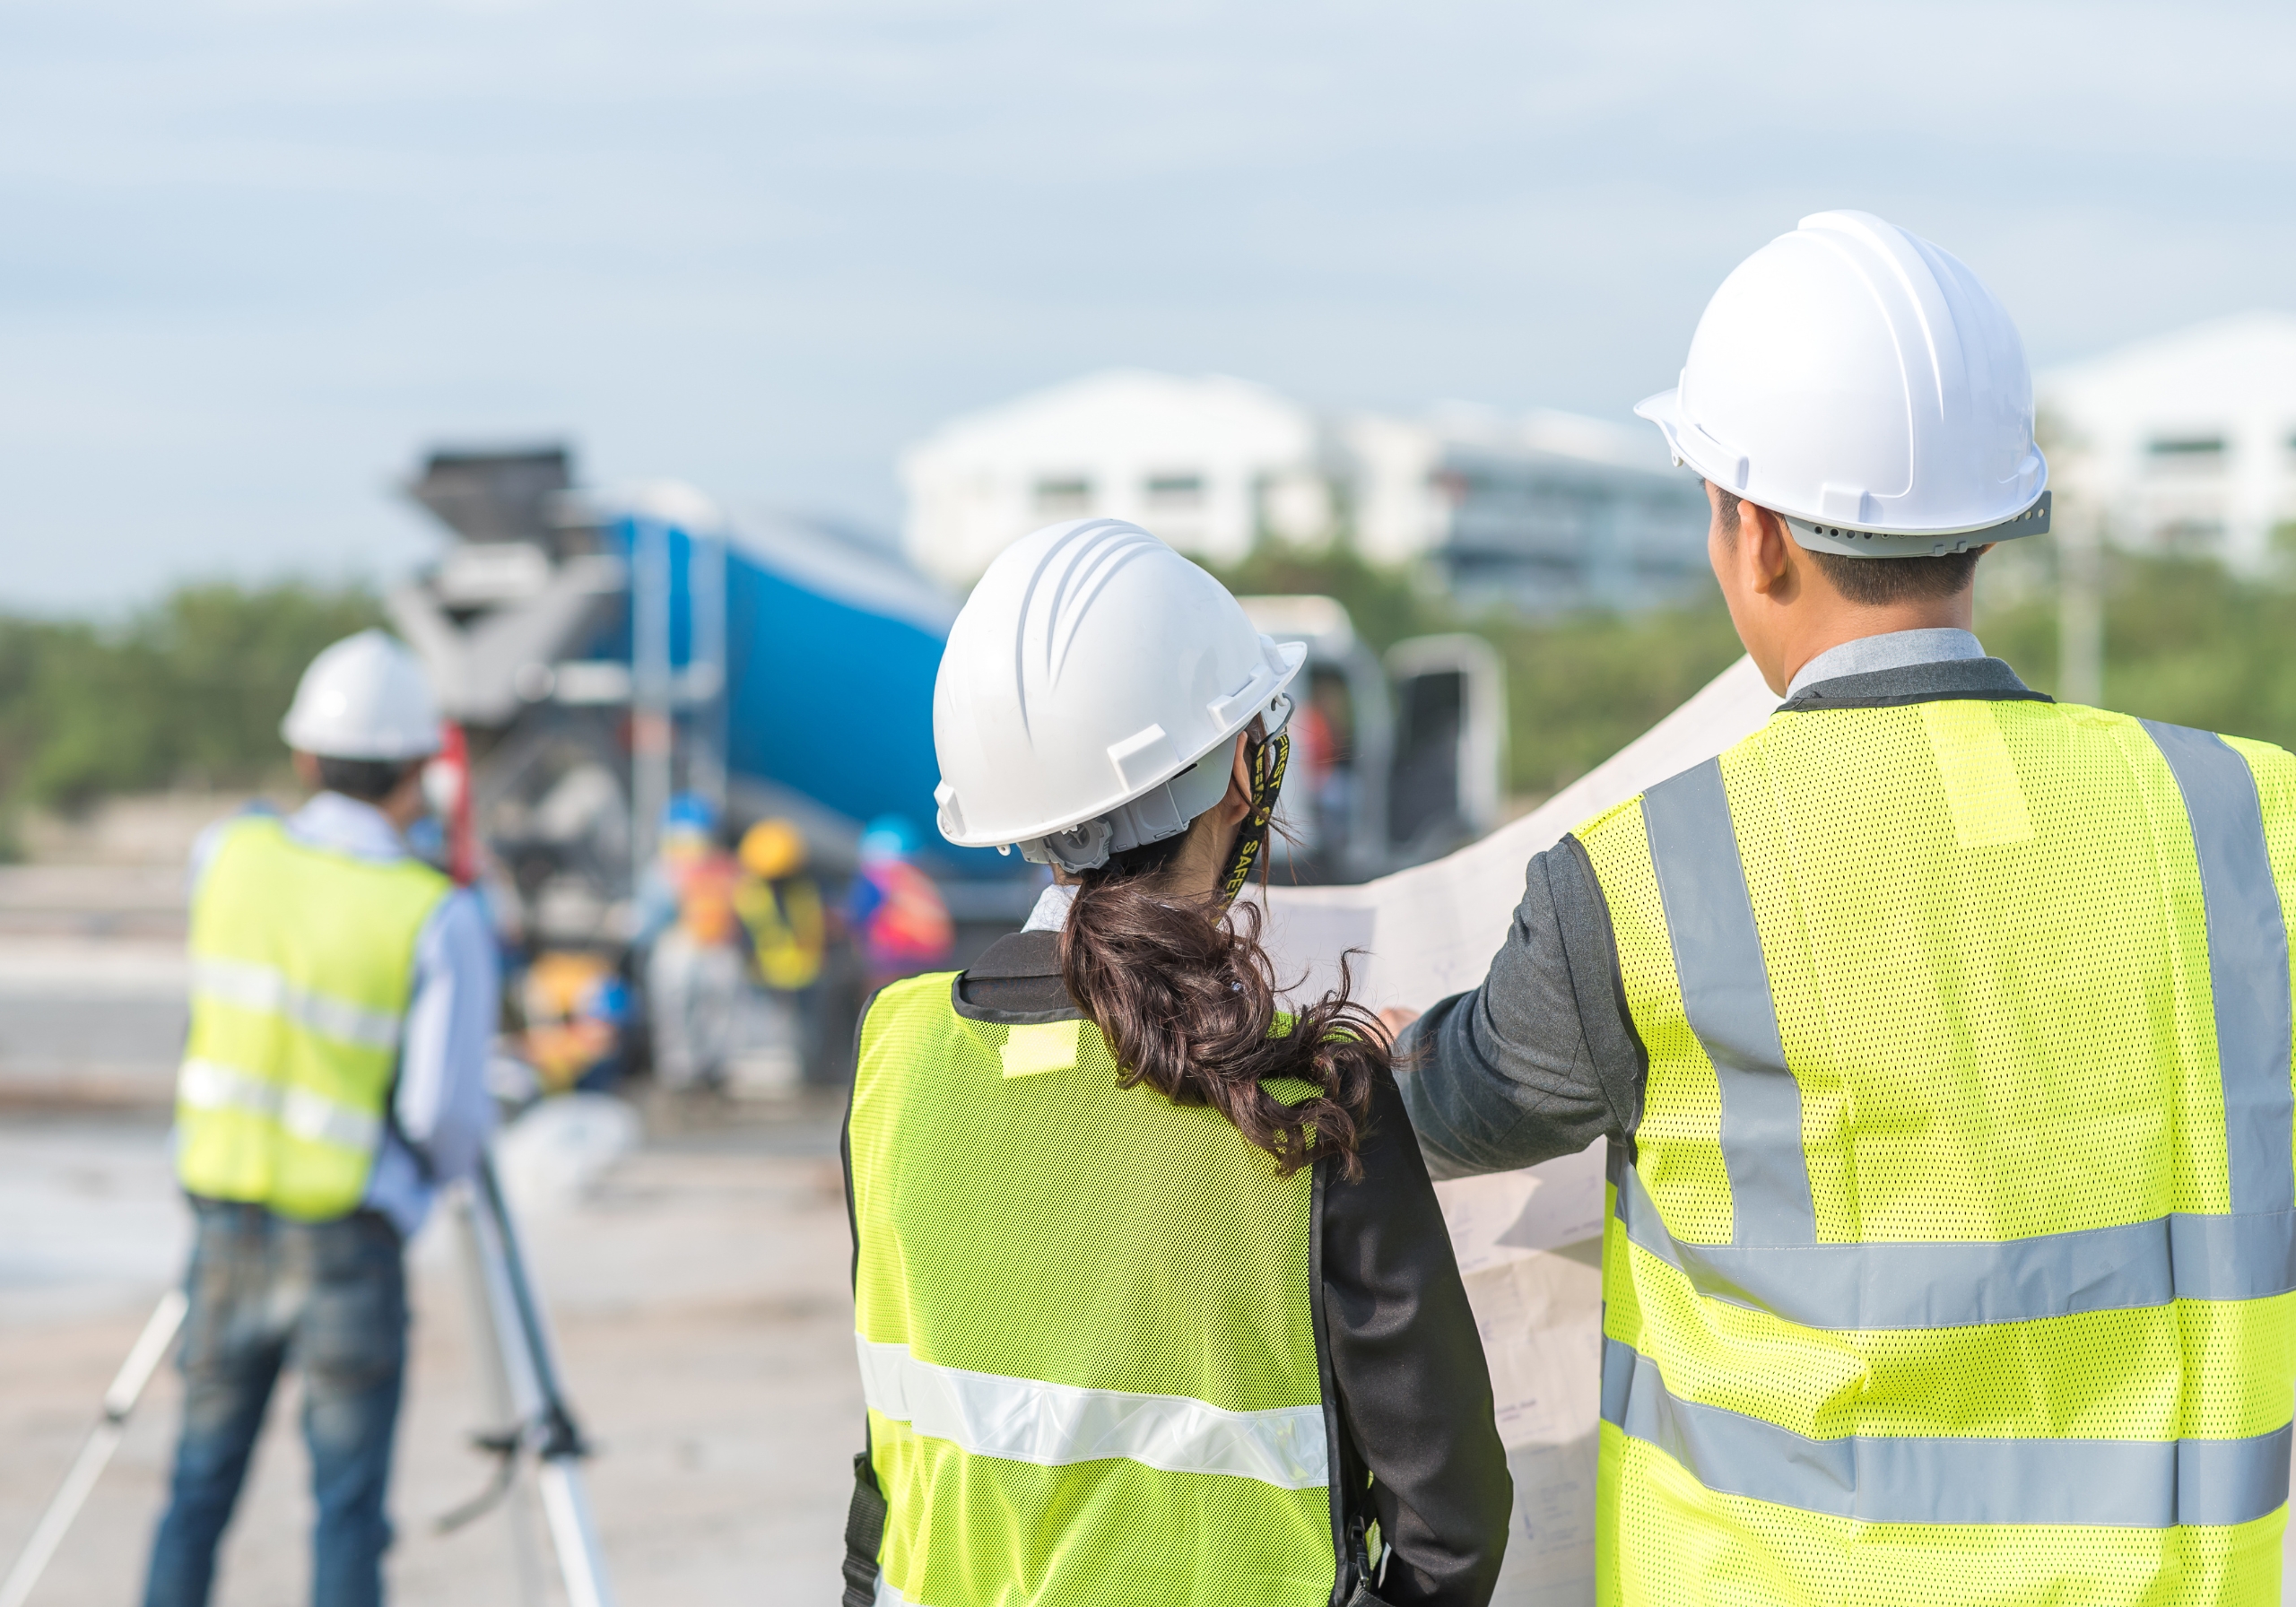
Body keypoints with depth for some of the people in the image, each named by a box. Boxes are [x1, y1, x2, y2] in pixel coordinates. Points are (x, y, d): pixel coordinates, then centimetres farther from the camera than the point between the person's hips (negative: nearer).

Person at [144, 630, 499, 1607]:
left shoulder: (229, 855, -1)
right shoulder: (437, 919, -13)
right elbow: (445, 1114, -15)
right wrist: (453, 1159, 8)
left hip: (226, 1220, 4)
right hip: (348, 1242, -4)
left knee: (200, 1487, 14)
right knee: (348, 1504, 2)